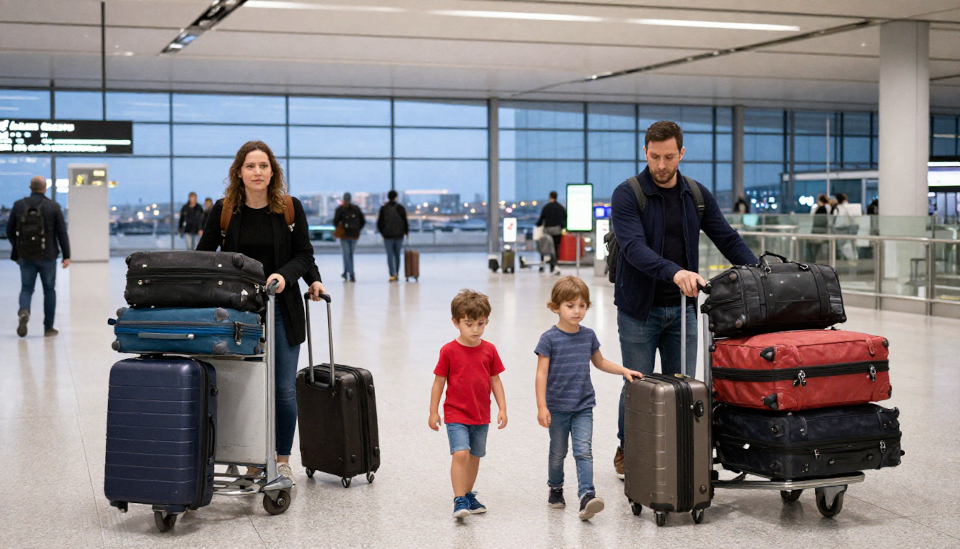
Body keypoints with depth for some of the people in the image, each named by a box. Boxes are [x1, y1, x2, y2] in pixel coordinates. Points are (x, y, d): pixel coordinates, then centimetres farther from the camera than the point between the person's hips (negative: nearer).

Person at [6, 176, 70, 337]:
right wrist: (66, 256, -3)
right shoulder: (53, 207, -6)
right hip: (47, 256, -1)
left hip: (25, 256, 1)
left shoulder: (18, 205, 0)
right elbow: (62, 232, -8)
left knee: (26, 288, 10)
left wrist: (17, 248, 22)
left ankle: (23, 311, -21)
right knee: (49, 290, 12)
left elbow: (10, 231, 5)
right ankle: (48, 327, 13)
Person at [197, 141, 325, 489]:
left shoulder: (290, 208, -1)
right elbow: (203, 255, 7)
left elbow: (304, 254, -1)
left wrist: (284, 275, -19)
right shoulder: (223, 209, 0)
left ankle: (282, 460, 15)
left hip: (282, 309, 0)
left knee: (284, 388, 1)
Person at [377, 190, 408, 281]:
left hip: (388, 236, -1)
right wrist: (406, 232, 13)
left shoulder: (383, 208, -2)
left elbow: (379, 222, 1)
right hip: (399, 235, 1)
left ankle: (393, 274, -14)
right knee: (397, 255, 13)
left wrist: (382, 232, 15)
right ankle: (396, 274, 18)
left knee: (390, 256, -1)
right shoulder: (400, 208, -2)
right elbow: (405, 221, -1)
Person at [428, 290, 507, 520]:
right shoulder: (449, 351, -8)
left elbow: (495, 380, 8)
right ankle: (459, 500, -13)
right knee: (460, 453, -18)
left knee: (475, 456, 13)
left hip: (481, 415, 4)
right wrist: (433, 412, -1)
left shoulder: (489, 350, 1)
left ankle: (468, 495, 30)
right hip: (456, 414, -4)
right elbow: (439, 382, -2)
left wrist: (502, 408, 3)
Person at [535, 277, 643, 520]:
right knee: (558, 452, 12)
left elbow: (599, 362, 22)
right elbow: (542, 373, -11)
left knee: (584, 451, -9)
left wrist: (625, 371, 11)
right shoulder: (549, 338, -10)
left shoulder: (588, 335, 4)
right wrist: (542, 407, -17)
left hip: (583, 406, 2)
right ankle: (555, 489, 32)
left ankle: (587, 496, -16)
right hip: (557, 407, -2)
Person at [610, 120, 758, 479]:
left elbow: (728, 240, 9)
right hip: (639, 310, -4)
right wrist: (674, 272, -40)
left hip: (682, 308, 4)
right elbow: (634, 247, -25)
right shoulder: (628, 194, -11)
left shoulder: (697, 195, 5)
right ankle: (627, 451, 24)